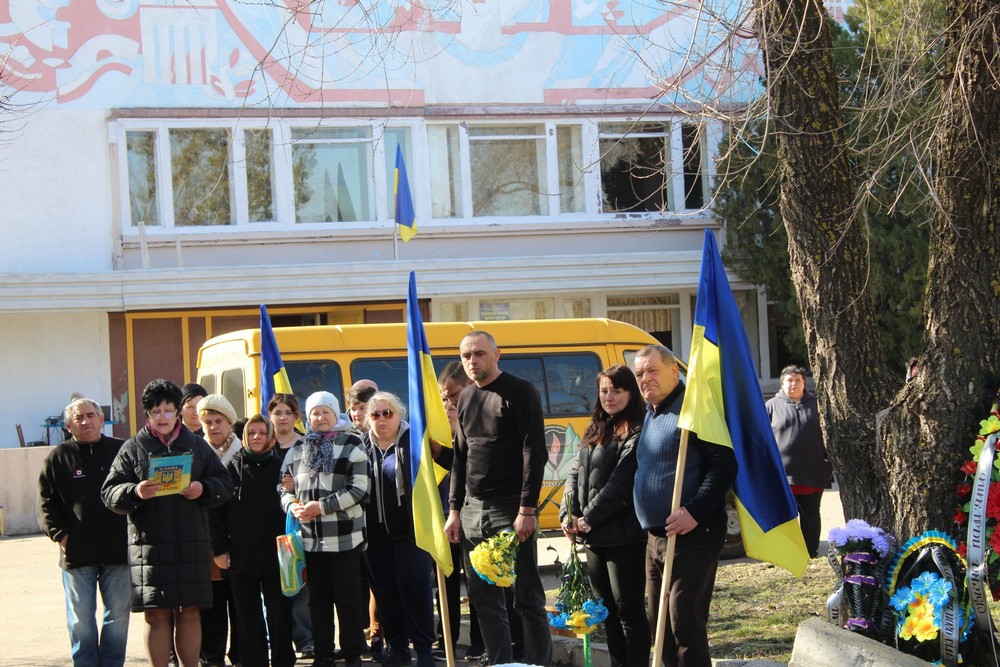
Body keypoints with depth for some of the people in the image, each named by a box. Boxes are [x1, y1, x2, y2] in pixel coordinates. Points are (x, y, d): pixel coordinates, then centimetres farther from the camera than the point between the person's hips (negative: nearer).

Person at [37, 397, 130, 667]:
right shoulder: (58, 457, 4)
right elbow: (46, 503, 4)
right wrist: (59, 534, -9)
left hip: (117, 551, 1)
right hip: (76, 552, -1)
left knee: (118, 615, 6)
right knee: (81, 619, 2)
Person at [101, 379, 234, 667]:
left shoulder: (196, 445, 12)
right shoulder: (132, 449, 6)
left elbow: (225, 483, 13)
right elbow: (110, 492, 1)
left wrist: (203, 489, -8)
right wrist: (135, 492, -19)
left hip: (191, 544, 2)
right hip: (149, 545, -2)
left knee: (189, 613, 6)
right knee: (156, 616, -2)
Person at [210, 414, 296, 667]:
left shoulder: (281, 465, 4)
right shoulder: (233, 467, 4)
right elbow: (217, 511, 2)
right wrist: (219, 549, -3)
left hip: (275, 554, -1)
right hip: (241, 556, 1)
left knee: (280, 615, 4)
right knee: (248, 618, 5)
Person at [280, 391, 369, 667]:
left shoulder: (351, 445, -1)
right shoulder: (297, 450, 13)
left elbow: (358, 489, -9)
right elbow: (285, 487, 17)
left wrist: (322, 506, -15)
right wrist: (293, 506, -6)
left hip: (344, 537, -4)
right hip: (310, 537, 4)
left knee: (347, 596, -1)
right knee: (318, 598, 8)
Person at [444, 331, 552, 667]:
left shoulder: (519, 392, -6)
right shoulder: (466, 398, 14)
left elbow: (534, 453, -11)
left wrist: (527, 509, -17)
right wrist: (455, 510, 13)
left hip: (510, 508, -6)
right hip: (473, 510, 7)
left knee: (527, 598, -4)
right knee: (483, 598, 7)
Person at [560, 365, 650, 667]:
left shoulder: (636, 433, -9)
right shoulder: (595, 432, 18)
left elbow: (623, 481, -17)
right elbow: (576, 473, 14)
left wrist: (590, 518, -16)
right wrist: (568, 514, -2)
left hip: (623, 536, -9)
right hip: (595, 538, 9)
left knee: (629, 609, -5)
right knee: (607, 609, 14)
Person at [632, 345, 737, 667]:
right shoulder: (649, 415, 16)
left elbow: (724, 463, -20)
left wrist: (695, 511, -26)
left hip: (692, 536, -10)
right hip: (655, 538, 10)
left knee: (685, 625, -11)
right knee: (660, 625, 14)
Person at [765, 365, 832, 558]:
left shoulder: (816, 405, 11)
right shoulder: (772, 406, 6)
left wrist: (829, 465, 8)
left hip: (813, 472, 2)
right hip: (783, 470, -2)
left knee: (811, 513, 7)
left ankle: (811, 551, 13)